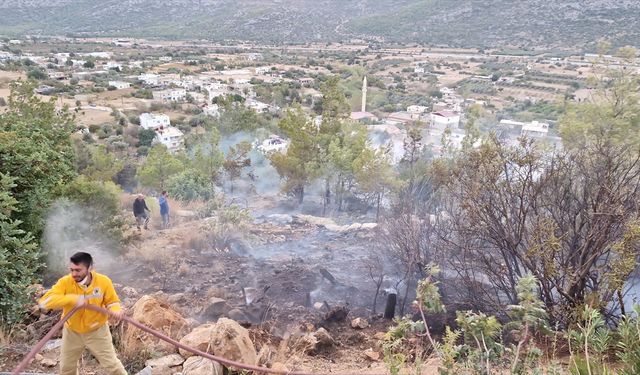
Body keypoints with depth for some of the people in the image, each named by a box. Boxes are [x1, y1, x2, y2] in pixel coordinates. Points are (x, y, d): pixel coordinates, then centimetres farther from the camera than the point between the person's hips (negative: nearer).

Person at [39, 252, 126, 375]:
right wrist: (72, 299, -43)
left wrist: (116, 310, -32)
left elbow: (112, 301, -8)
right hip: (72, 332, 2)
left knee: (111, 363, 8)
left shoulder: (104, 281, -21)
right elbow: (44, 301, -33)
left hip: (97, 331, -2)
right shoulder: (65, 282, -22)